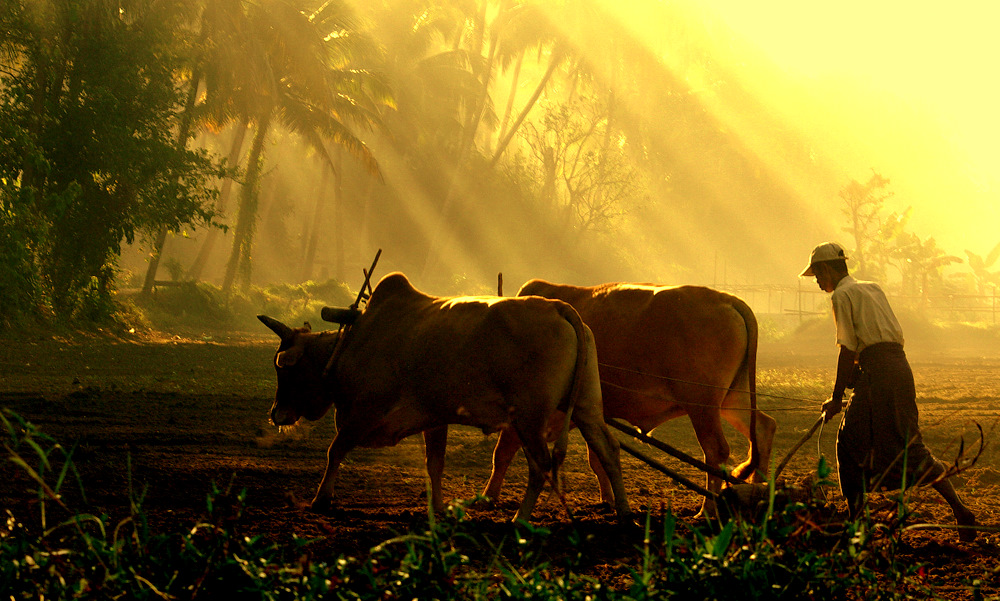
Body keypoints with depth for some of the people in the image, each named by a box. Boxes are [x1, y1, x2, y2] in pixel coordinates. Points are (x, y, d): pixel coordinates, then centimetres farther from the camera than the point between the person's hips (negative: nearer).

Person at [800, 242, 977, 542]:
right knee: (851, 440, 13)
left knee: (905, 448, -7)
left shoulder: (842, 294, -2)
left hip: (880, 370, -9)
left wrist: (836, 398, -4)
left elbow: (847, 350, -8)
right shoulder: (872, 288, 23)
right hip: (897, 363, 9)